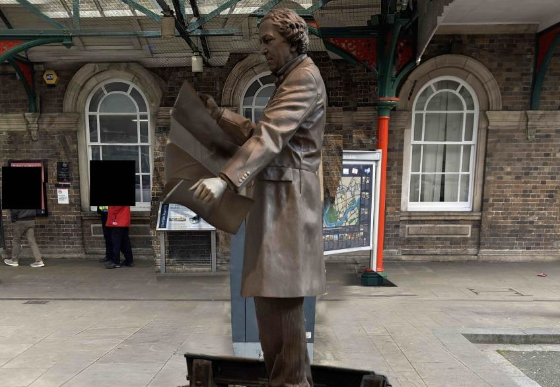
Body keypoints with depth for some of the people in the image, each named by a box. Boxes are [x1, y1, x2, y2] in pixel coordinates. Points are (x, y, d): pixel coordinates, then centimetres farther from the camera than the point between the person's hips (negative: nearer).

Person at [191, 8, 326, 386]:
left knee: (280, 294, -6)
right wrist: (217, 112, 13)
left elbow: (271, 135, -23)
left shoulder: (305, 76, -7)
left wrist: (225, 179, -30)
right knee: (271, 292, 12)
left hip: (288, 196, -10)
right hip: (277, 194, 10)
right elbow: (258, 132, 19)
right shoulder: (290, 78, 24)